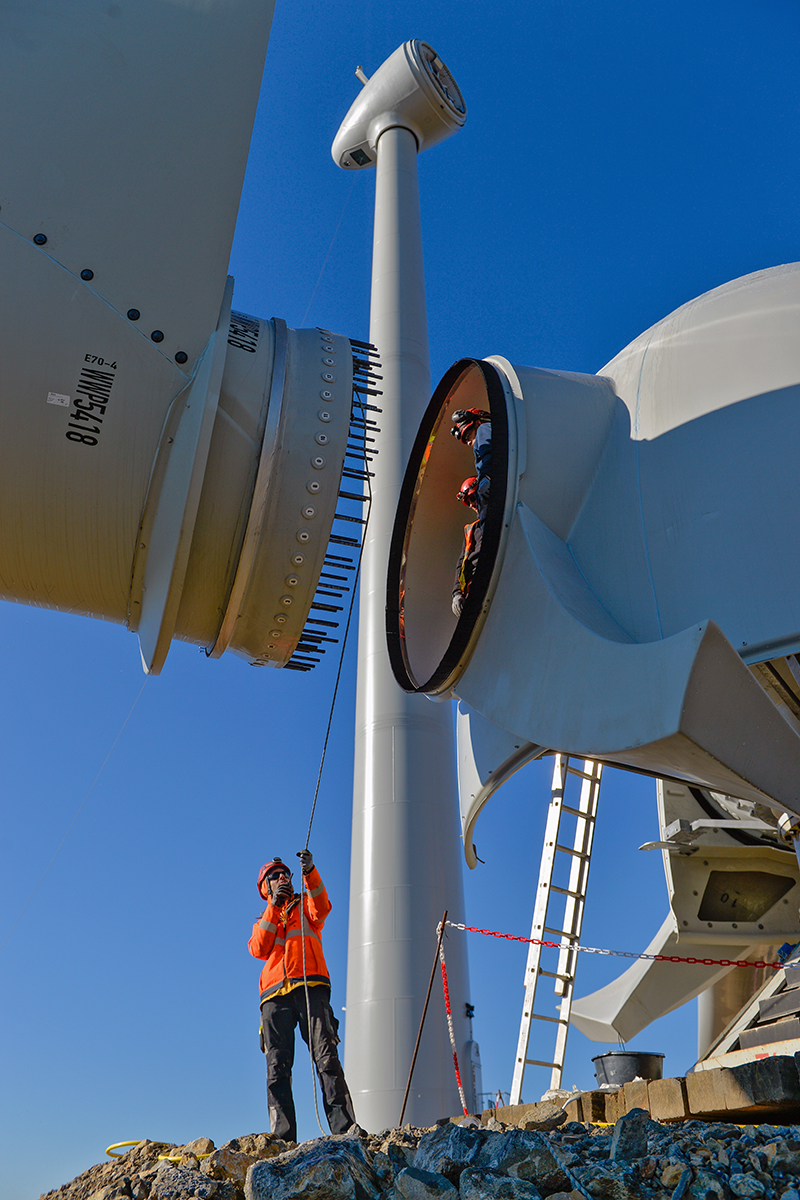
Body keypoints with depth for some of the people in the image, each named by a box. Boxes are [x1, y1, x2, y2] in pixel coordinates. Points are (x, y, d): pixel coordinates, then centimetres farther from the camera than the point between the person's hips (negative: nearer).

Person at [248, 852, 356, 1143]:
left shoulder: (305, 906, 23)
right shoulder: (264, 920, 28)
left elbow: (322, 908, -3)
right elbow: (258, 949, 6)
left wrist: (310, 872, -21)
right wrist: (273, 907, -5)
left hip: (310, 988, -2)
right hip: (275, 994, 3)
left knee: (326, 1056, -15)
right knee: (277, 1067, -7)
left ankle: (344, 1127, -20)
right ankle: (282, 1137, -8)